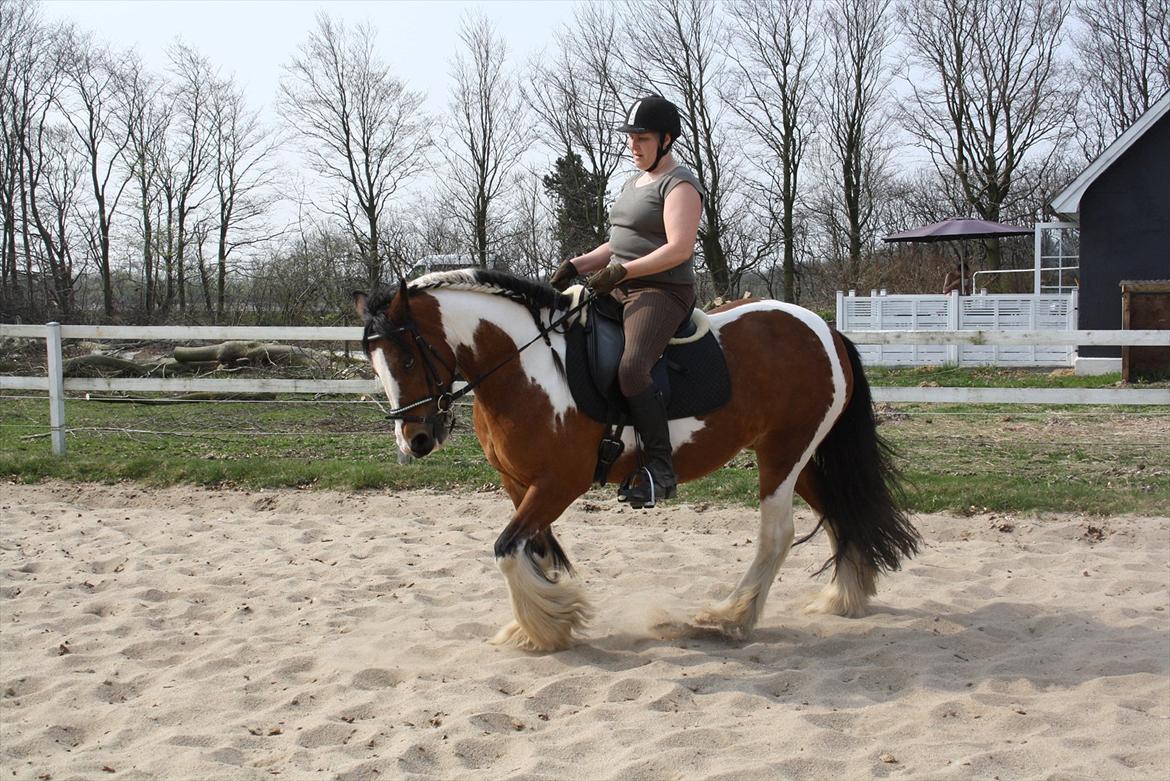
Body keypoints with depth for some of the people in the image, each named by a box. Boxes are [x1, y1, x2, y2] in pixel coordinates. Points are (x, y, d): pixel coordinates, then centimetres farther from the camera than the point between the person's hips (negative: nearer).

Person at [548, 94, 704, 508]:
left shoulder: (679, 185, -9)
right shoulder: (634, 182, 22)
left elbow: (678, 248, -21)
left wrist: (620, 271, -23)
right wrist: (577, 265, 11)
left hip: (661, 292, -11)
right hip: (620, 290, 11)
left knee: (631, 369, -33)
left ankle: (659, 468, -27)